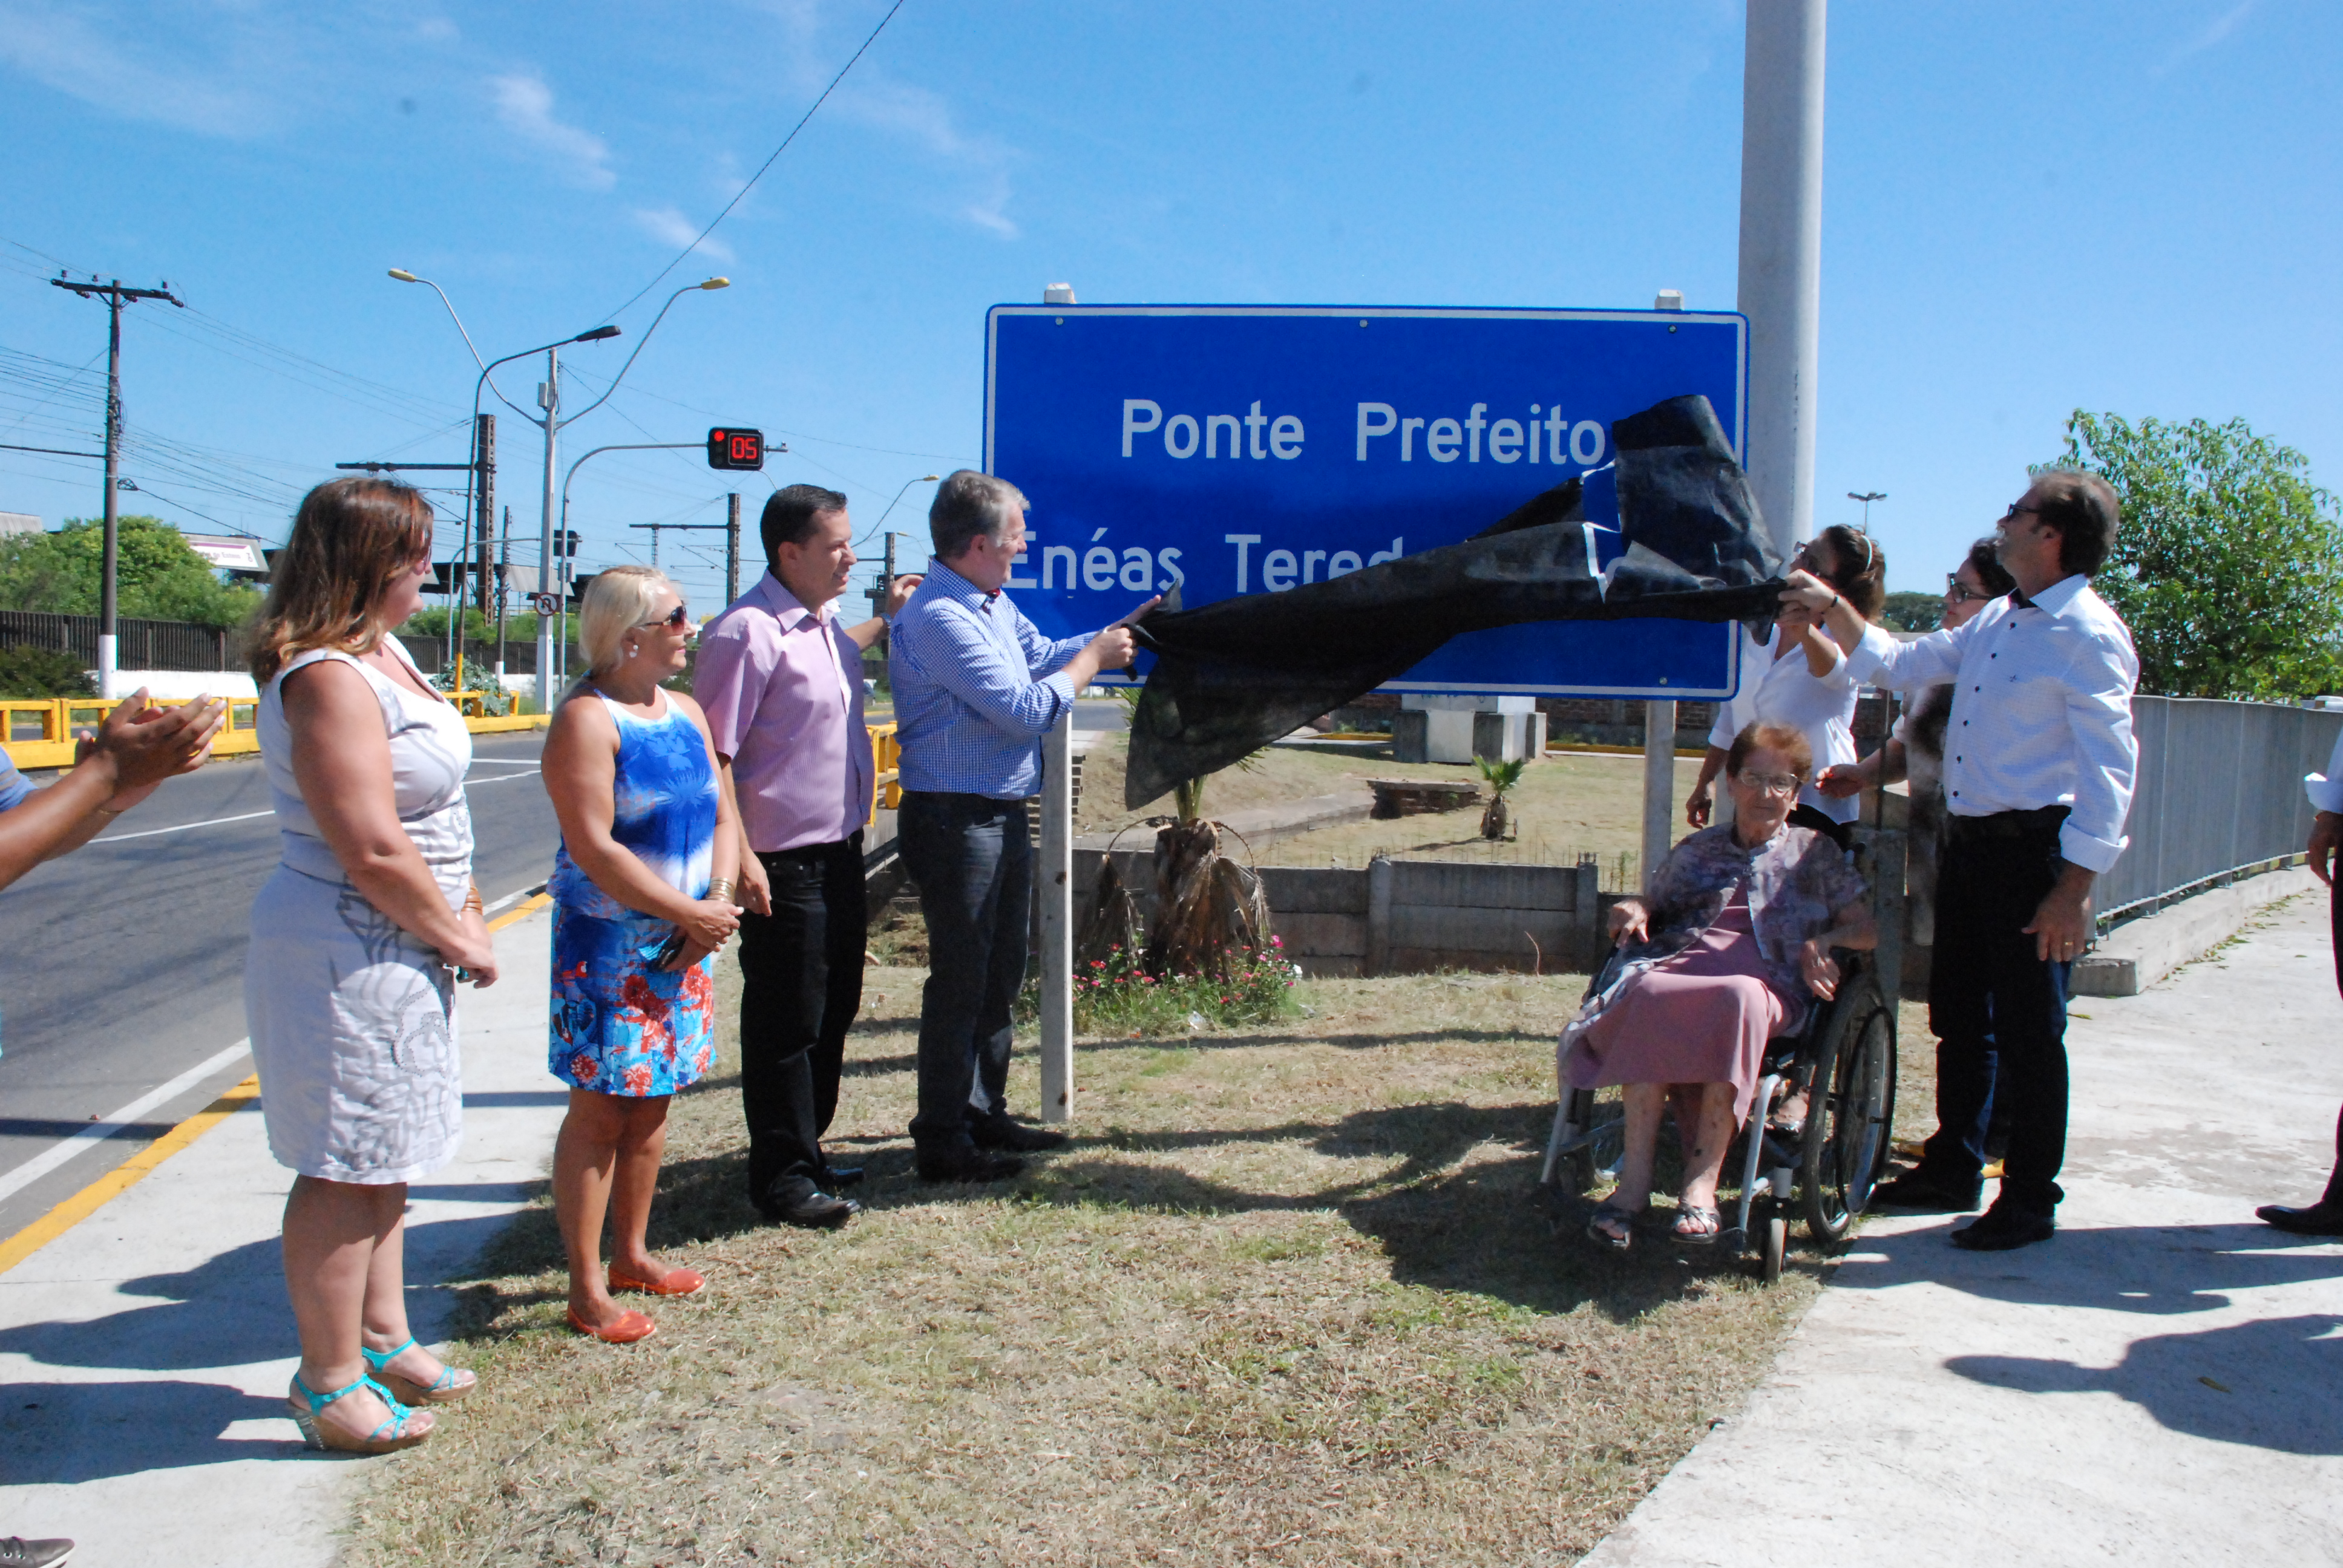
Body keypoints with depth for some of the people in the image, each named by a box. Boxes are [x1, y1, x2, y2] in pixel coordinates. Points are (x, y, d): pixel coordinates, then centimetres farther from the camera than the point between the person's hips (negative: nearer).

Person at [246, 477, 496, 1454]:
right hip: (349, 956, -10)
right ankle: (331, 1386, 15)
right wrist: (458, 939, -14)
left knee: (383, 1158, 20)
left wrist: (461, 904, 11)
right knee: (346, 1167, 1)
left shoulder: (385, 653, 10)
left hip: (400, 946, 10)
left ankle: (383, 1340, 35)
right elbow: (372, 849, -25)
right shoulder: (329, 679, -22)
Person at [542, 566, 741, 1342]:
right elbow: (593, 847, -20)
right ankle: (586, 1289, 9)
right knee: (599, 1109, -1)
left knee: (651, 1103, 15)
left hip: (683, 941, 7)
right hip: (609, 945, -7)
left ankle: (631, 1255, 30)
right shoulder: (587, 718, -14)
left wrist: (717, 903, -5)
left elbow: (721, 815, 12)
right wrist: (688, 912, -16)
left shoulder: (685, 711, 10)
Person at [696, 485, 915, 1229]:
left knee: (833, 1009, 17)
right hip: (783, 865, -9)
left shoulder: (822, 624, 11)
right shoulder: (747, 630, -17)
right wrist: (740, 857, -23)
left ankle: (806, 1151, 32)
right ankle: (781, 1176, 13)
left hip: (839, 852, 9)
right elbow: (712, 754, -20)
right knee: (786, 1025, 0)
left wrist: (886, 621, 32)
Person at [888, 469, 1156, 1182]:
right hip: (955, 821, -10)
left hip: (1001, 815, 10)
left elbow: (1043, 656, 22)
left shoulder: (994, 605, 11)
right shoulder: (940, 619, -20)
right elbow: (1026, 708, -21)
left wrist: (1119, 632, 14)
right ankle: (942, 1141, 9)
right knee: (960, 980, -2)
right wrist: (1093, 660, -8)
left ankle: (985, 1114, 31)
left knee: (999, 975, 18)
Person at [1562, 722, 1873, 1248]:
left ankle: (1702, 1180, -39)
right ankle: (1635, 1176, -37)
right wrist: (1633, 909, 5)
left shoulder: (1815, 851, 21)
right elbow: (1654, 902, 30)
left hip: (1769, 982, -2)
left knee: (1738, 998, -40)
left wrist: (1822, 940, -8)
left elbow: (1866, 932, 15)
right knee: (1649, 992, -36)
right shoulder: (1699, 849, 26)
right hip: (1686, 960, 2)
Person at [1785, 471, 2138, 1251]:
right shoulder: (1994, 623, 12)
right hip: (1967, 840, 9)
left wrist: (2074, 889, -21)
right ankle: (1953, 1171, 33)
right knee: (1958, 1018, 17)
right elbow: (1897, 665, 26)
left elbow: (2109, 767, -18)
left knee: (2029, 1033, 2)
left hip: (2033, 850, -8)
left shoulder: (2088, 635, -14)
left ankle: (2030, 1202, 15)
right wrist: (1832, 608, 18)